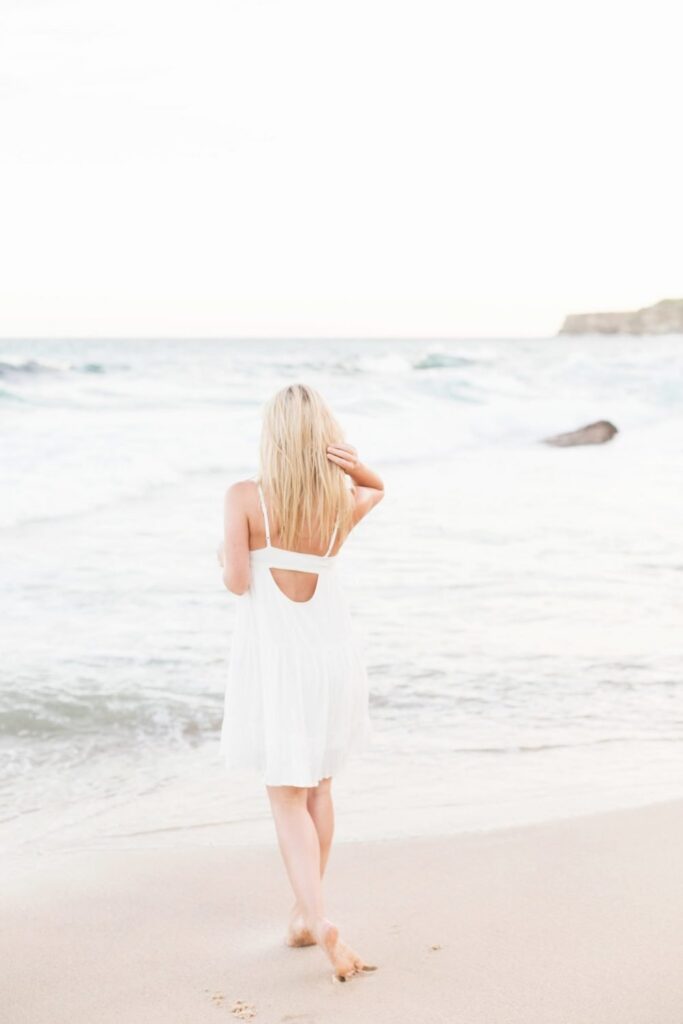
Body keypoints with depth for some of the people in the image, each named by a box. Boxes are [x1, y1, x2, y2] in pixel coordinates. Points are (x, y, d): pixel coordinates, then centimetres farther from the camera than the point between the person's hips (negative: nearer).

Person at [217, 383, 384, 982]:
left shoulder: (245, 498, -14)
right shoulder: (347, 501, -4)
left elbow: (236, 581, -15)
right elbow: (378, 488, 19)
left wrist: (225, 558, 7)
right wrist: (353, 464, -3)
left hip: (271, 653, -3)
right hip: (330, 648, 3)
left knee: (288, 797, 3)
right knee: (319, 786, 18)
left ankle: (318, 917, -15)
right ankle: (305, 916, 27)